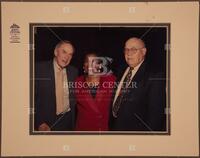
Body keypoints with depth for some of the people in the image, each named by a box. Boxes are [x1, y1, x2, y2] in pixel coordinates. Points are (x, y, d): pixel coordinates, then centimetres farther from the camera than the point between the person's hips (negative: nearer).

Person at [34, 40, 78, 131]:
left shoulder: (74, 71, 2)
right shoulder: (40, 68, -9)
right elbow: (32, 98, -10)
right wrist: (39, 123, -16)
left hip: (67, 121, 3)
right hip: (46, 121, -3)